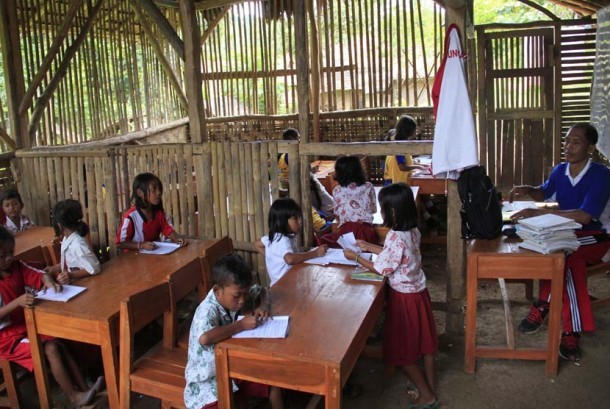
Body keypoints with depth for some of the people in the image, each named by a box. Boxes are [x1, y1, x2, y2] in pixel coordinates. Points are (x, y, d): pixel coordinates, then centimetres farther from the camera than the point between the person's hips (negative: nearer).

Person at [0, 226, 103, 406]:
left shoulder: (16, 267, -1)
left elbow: (40, 275, 1)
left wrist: (49, 280, -22)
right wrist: (17, 302, -36)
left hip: (28, 324, 6)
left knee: (60, 344, -10)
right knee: (50, 349, -20)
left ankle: (84, 389, -6)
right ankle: (74, 396, -9)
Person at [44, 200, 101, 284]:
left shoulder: (78, 244, -24)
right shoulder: (67, 239, 3)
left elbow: (95, 268, -25)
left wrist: (72, 275, -27)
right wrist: (54, 268, 14)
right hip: (71, 283, 8)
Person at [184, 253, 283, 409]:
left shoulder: (234, 296, -6)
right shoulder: (208, 311, -29)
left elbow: (262, 291, 13)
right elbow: (204, 338, -50)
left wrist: (263, 305, -12)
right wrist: (241, 325, -37)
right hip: (208, 381, -7)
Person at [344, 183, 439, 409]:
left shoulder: (395, 237, -27)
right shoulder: (413, 231, -1)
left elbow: (381, 269, -19)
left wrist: (355, 257, -8)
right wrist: (369, 247, 18)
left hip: (403, 297, -8)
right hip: (419, 292, 8)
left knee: (403, 350, 8)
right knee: (424, 342, 19)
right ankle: (429, 389, 35)